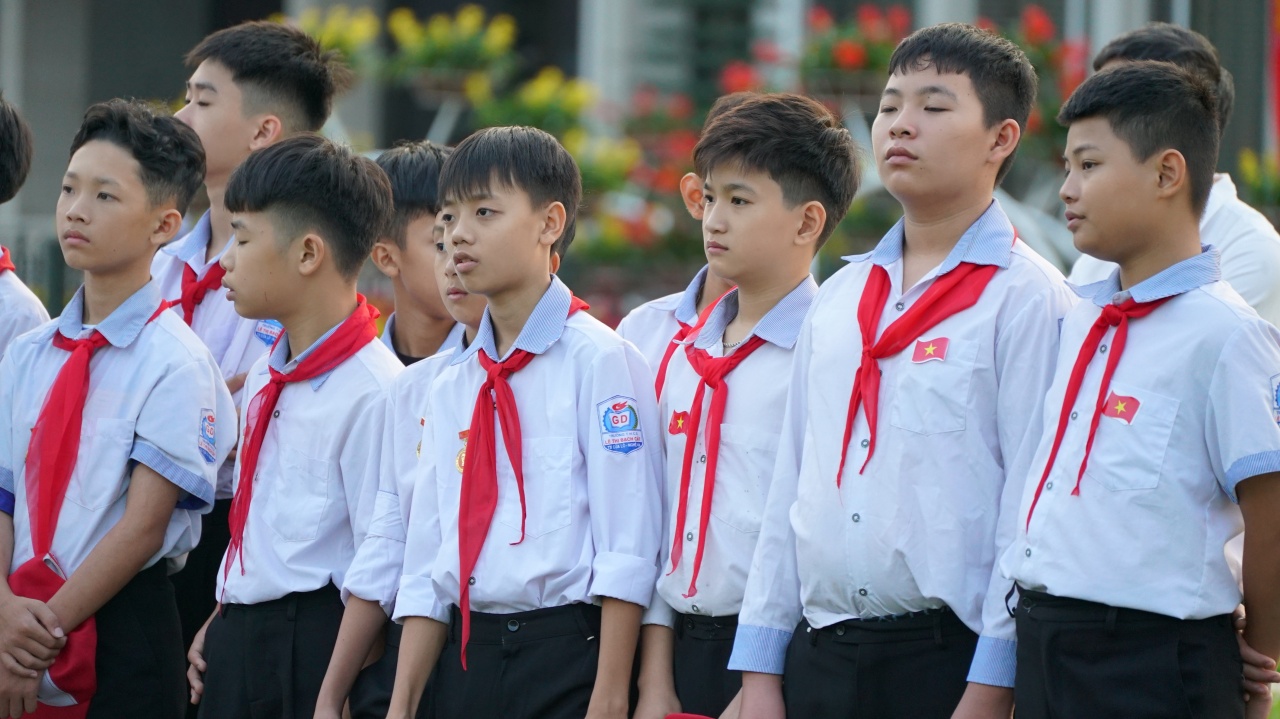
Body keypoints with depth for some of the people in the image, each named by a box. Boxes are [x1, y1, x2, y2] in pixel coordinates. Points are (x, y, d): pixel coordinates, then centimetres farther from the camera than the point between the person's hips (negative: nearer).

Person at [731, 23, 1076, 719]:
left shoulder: (1025, 299, -5)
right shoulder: (837, 300, 15)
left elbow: (1031, 505, -11)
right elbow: (789, 487, 15)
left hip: (950, 660, -6)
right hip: (816, 657, 6)